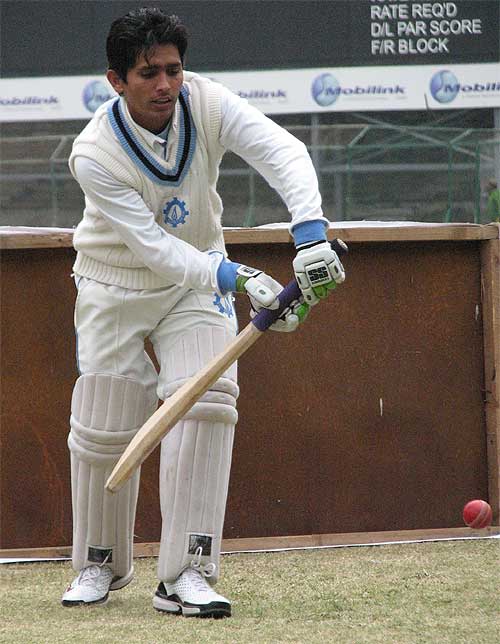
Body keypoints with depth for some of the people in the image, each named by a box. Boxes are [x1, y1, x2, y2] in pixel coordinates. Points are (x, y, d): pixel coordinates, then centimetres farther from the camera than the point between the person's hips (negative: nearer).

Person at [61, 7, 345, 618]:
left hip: (197, 279, 2)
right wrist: (240, 278, -43)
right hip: (115, 287, -2)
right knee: (102, 428, -1)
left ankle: (186, 575, -16)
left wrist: (310, 235, -50)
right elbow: (152, 246, -32)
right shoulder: (95, 153, -27)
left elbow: (283, 151, -33)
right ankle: (101, 564, 24)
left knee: (205, 402, -17)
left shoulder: (206, 103, -20)